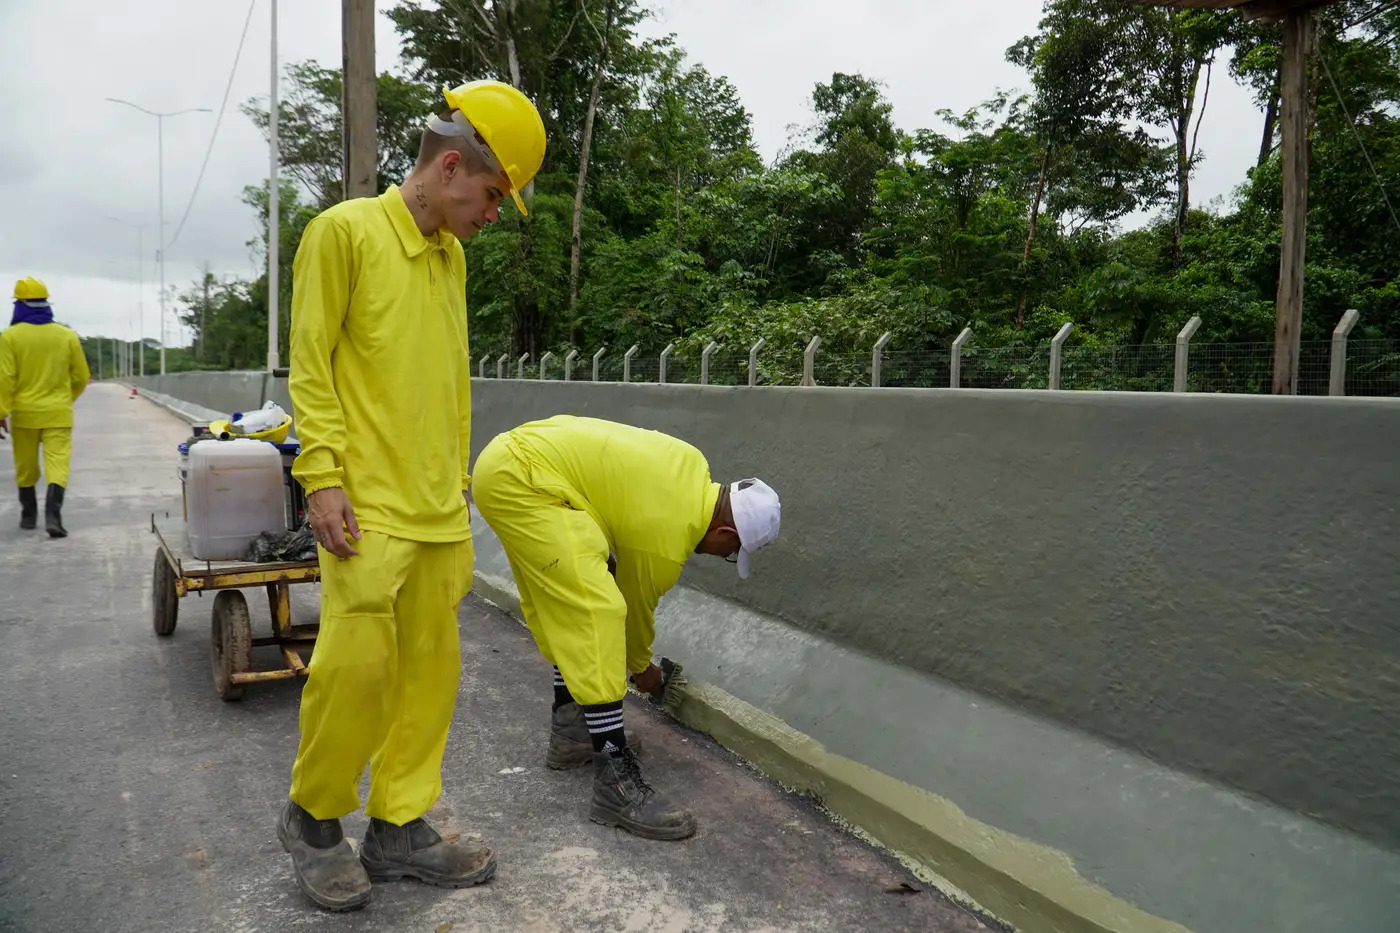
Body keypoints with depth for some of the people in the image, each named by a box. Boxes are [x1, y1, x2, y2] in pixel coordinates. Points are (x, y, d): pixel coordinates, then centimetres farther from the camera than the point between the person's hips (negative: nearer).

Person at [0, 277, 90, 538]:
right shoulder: (67, 336, 0)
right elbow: (81, 377, 6)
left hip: (25, 412, 0)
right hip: (58, 413, 0)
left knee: (26, 468, 15)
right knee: (57, 465, -4)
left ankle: (28, 515, 27)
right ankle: (53, 515, -20)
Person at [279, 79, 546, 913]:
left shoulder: (452, 256, 15)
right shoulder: (345, 231, -5)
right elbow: (311, 363, -7)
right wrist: (322, 477, -13)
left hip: (439, 505, 7)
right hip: (369, 502, -7)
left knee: (431, 665, 8)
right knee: (356, 663, -6)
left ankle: (400, 826, 21)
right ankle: (314, 816, 19)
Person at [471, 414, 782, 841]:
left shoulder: (693, 467, 8)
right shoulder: (664, 539, -14)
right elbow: (635, 607, 4)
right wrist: (641, 668, 24)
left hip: (513, 450, 11)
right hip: (518, 481, -11)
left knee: (561, 605, 17)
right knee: (595, 613, -16)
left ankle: (568, 729, 27)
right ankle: (615, 781, -16)